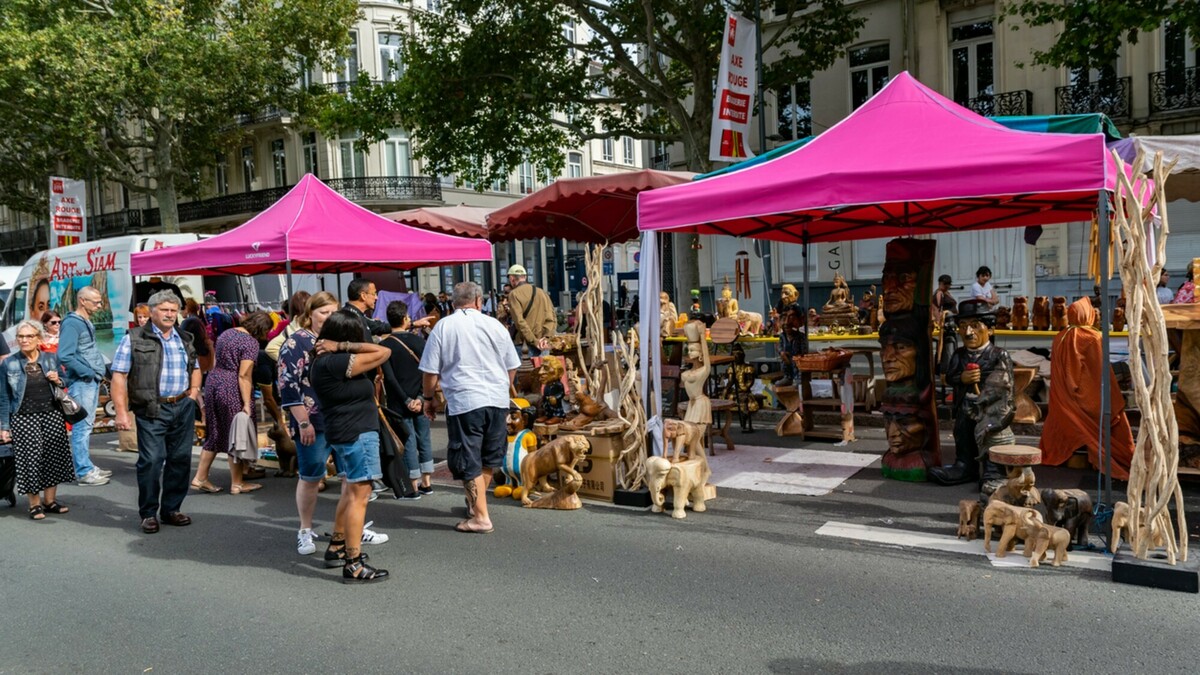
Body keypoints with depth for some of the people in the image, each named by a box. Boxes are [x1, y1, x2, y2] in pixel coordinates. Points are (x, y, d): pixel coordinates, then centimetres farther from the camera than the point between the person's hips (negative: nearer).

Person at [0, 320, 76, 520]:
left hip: (52, 415, 2)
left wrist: (58, 381, -6)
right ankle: (35, 504, 9)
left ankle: (50, 500, 15)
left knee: (54, 456, 2)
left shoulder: (51, 359, 6)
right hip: (24, 419, -2)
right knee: (31, 459, -4)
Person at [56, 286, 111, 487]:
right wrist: (87, 373, -16)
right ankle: (84, 472, -3)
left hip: (91, 381, 10)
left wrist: (102, 369, 9)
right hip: (81, 382, -10)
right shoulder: (72, 323, -13)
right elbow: (65, 356, -21)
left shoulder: (87, 323, 16)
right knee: (82, 426, -6)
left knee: (87, 425, 14)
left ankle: (86, 466, 22)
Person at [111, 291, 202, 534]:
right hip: (152, 410, -5)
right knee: (151, 461, -6)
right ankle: (148, 514, 9)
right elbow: (119, 377, -7)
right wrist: (121, 412, -14)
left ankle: (171, 509, 21)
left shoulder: (185, 339, 14)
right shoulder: (134, 339, -2)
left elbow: (195, 369, 29)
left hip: (184, 407, 5)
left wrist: (194, 389, 10)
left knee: (181, 459, 8)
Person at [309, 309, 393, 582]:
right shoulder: (336, 363, -22)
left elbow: (377, 353, 11)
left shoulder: (324, 361, 9)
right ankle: (353, 565, -2)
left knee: (351, 492, 22)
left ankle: (337, 548, 33)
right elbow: (383, 352, -19)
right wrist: (344, 346, -16)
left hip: (344, 434, 11)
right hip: (356, 434, -11)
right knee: (359, 496, -6)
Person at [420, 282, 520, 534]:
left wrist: (428, 398, 15)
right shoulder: (494, 325, 6)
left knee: (469, 462, 5)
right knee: (489, 458, 19)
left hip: (464, 402, -3)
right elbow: (512, 367, 12)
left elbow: (430, 371, -1)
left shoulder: (443, 327, 0)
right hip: (498, 400, 4)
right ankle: (475, 503, 34)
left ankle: (481, 516, 4)